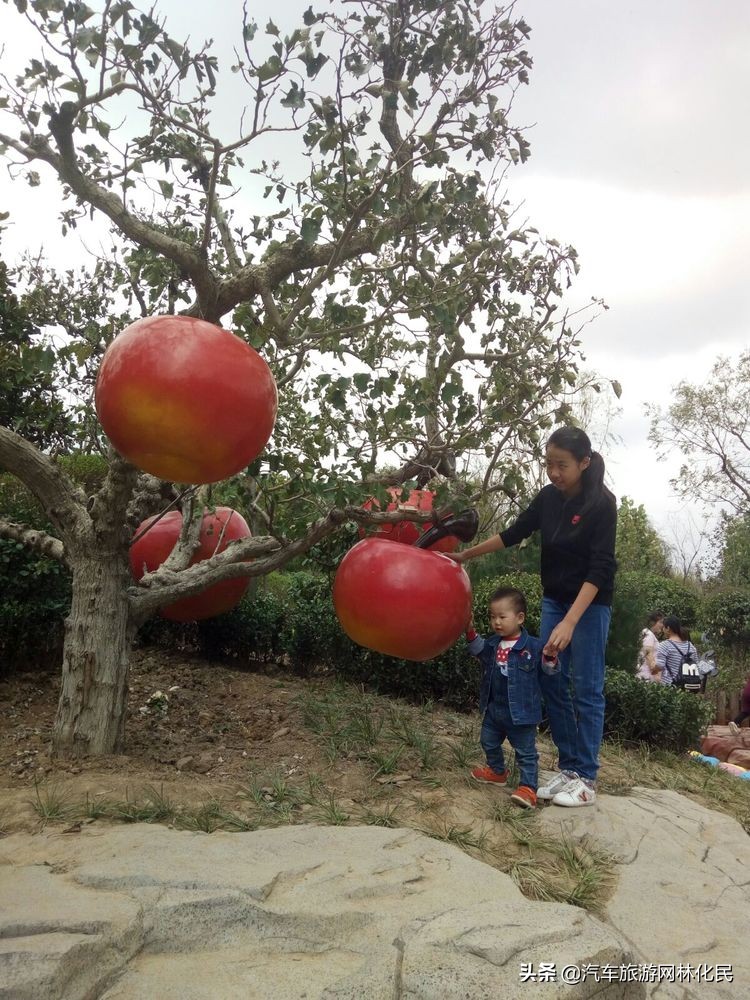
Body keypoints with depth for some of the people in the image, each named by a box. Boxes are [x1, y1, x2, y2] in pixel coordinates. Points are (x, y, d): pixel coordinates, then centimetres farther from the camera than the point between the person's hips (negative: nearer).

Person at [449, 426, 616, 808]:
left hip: (590, 603, -6)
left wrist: (569, 623, -30)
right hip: (554, 600, 6)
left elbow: (600, 568, -22)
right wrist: (464, 555, 12)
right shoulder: (549, 497, -1)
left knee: (586, 689, -2)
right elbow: (513, 534, 11)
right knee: (552, 683, 6)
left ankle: (586, 780, 9)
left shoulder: (602, 503, -18)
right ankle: (568, 769, 17)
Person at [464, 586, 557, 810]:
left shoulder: (533, 646, -15)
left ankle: (528, 787, 11)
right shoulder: (493, 644, 0)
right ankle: (497, 771, 45)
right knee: (489, 742, 23)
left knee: (525, 752, 3)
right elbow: (479, 650, 10)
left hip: (521, 711, -7)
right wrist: (470, 631, -6)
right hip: (494, 709, 7)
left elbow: (547, 669, -11)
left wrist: (551, 656, -32)